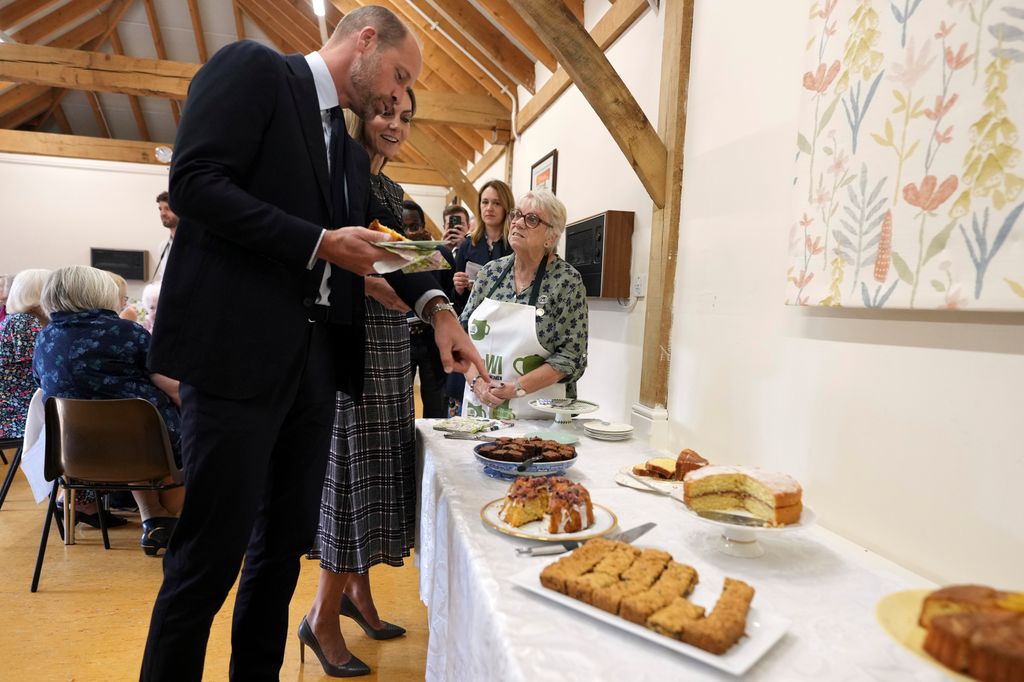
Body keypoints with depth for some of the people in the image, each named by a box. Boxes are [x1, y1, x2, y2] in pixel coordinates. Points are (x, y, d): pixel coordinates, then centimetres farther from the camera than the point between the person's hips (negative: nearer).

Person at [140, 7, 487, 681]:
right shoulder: (253, 67, 1)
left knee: (286, 541, 14)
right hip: (239, 351, -7)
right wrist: (320, 243, -15)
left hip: (314, 357, 8)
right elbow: (194, 182, -12)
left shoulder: (353, 154, 21)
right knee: (211, 552, 0)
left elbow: (379, 242, 18)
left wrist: (436, 306, 1)